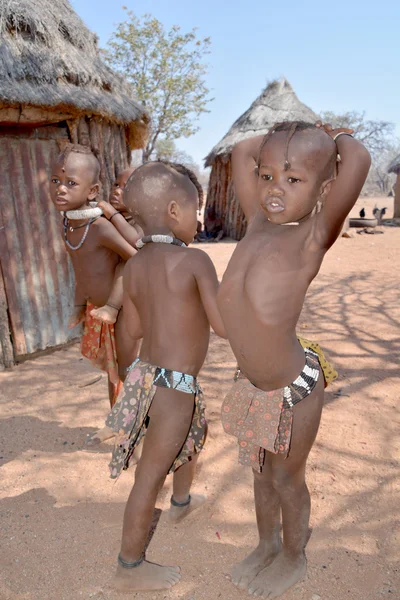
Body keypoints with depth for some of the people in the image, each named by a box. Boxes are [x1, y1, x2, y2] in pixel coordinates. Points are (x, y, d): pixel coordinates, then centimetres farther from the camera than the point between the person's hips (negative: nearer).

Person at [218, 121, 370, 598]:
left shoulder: (312, 237, -19)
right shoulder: (258, 223, -4)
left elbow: (357, 158, -31)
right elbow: (240, 153, 9)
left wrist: (335, 137, -10)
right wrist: (281, 135, 8)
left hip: (293, 388, -6)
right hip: (252, 385, 6)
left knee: (287, 478, 18)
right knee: (261, 472, 25)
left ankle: (294, 558, 48)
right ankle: (266, 546, 53)